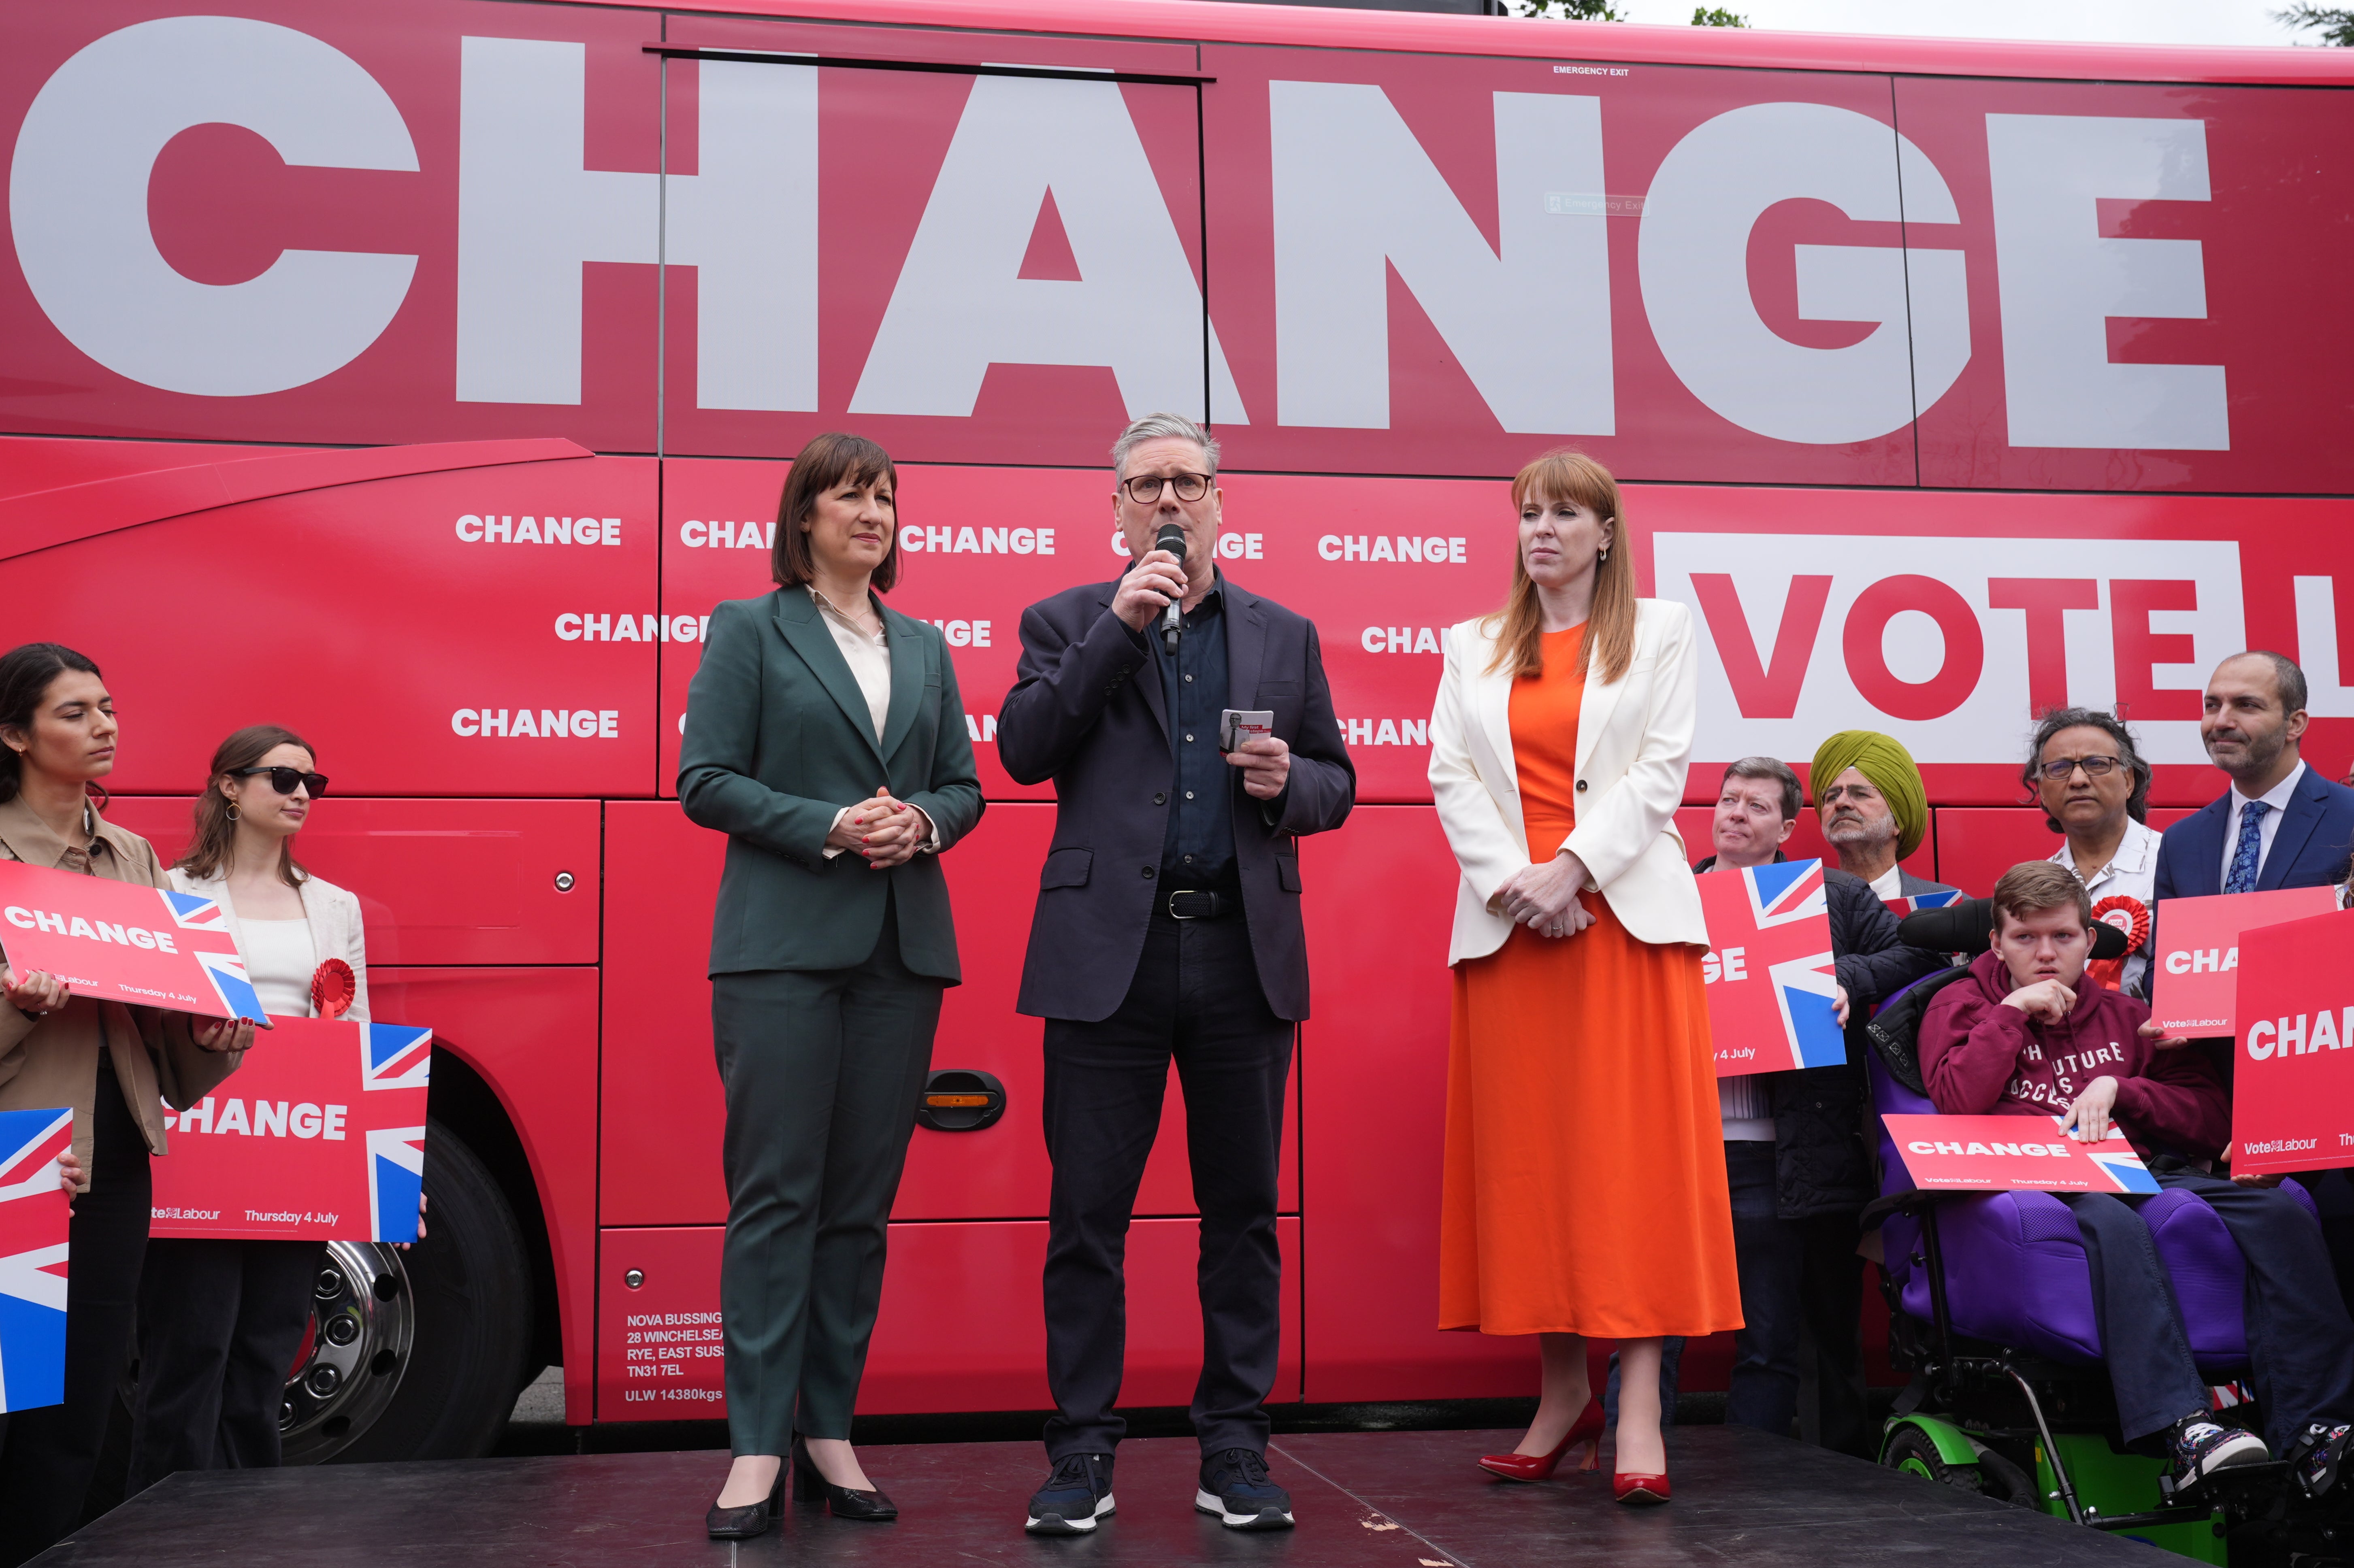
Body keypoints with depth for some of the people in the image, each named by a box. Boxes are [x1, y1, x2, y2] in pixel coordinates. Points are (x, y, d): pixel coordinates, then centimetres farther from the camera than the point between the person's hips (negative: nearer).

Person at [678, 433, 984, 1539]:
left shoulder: (925, 648, 18)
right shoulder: (748, 629, 5)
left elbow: (964, 784, 17)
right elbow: (703, 780, -3)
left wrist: (923, 821, -5)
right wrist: (827, 827, -14)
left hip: (902, 949, 5)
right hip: (783, 944, -4)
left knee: (863, 1199, 6)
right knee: (775, 1193, -6)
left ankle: (830, 1431, 14)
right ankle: (758, 1448, -1)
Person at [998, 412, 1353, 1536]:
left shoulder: (1285, 636, 15)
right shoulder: (1069, 622, 10)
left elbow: (1336, 785, 17)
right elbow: (1022, 751, -5)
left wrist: (1290, 782, -7)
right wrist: (1120, 625, -9)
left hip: (1244, 954, 2)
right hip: (1109, 951, -2)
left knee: (1242, 1213, 6)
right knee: (1088, 1215, 1)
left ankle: (1235, 1452, 17)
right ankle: (1083, 1454, 12)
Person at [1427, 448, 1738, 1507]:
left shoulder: (1659, 630, 10)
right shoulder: (1472, 648, 17)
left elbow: (1663, 767, -1)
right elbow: (1450, 776, 6)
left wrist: (1572, 869, -13)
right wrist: (1509, 881, -9)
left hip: (1625, 911, -3)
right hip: (1507, 923, 3)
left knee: (1633, 1148, -8)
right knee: (1526, 1153, 1)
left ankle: (1640, 1405, -9)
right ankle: (1562, 1392, 9)